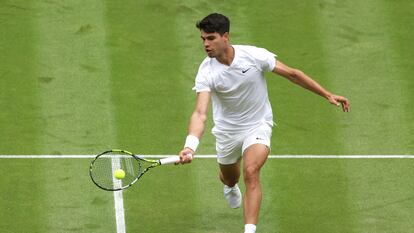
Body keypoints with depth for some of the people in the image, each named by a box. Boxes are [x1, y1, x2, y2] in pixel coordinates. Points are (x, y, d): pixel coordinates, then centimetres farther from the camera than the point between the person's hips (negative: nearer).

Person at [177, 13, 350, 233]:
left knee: (251, 173, -27)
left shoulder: (254, 55, -23)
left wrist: (328, 95, -9)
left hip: (258, 125, -2)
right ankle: (230, 187, 63)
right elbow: (200, 113, -32)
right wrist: (190, 145, -51)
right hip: (227, 130, 2)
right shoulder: (206, 72, -23)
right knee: (229, 178, 23)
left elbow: (292, 74, -11)